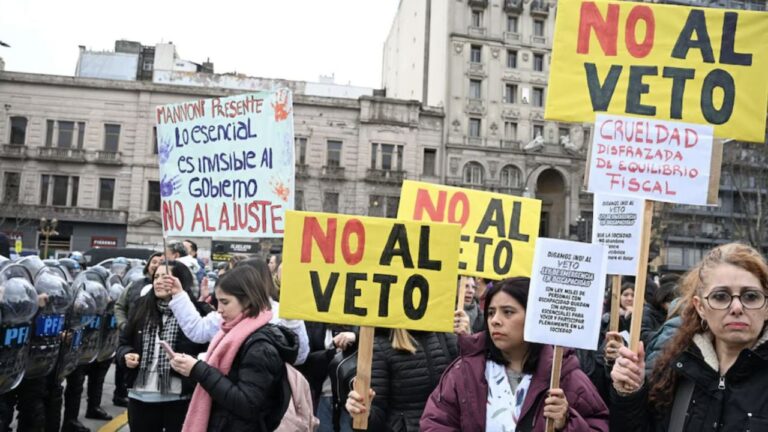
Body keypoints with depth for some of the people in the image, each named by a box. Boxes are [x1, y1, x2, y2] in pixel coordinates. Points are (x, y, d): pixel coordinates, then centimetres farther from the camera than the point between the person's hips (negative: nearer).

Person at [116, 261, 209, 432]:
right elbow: (124, 342, 15)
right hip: (141, 396, 5)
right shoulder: (141, 307, 6)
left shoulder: (196, 310, -11)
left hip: (179, 398, -5)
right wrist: (126, 355, -5)